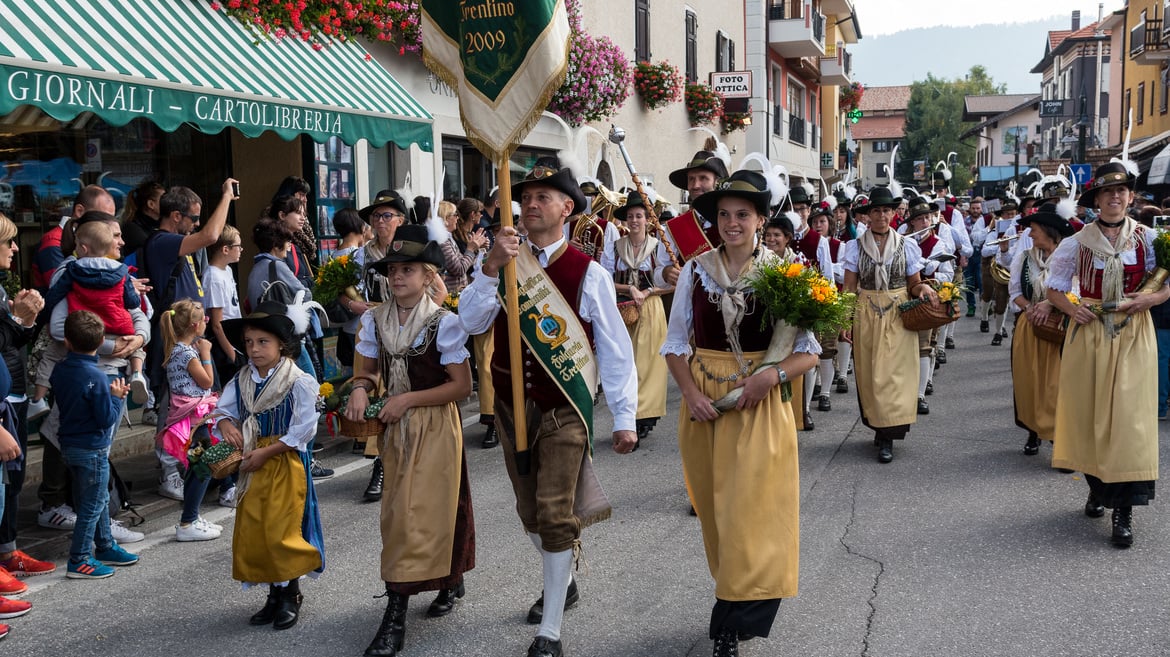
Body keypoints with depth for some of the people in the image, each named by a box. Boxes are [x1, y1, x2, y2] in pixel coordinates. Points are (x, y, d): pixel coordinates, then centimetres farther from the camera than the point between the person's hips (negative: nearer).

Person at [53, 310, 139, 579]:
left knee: (100, 499, 21)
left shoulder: (60, 370, -1)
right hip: (92, 449, -8)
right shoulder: (96, 378, -24)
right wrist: (116, 397, -6)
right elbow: (106, 419, -22)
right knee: (92, 506, 3)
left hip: (70, 445, 8)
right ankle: (79, 561, 7)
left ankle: (105, 547, 32)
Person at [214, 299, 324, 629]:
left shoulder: (299, 382, -13)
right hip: (253, 467, 6)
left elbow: (304, 429, -16)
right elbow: (223, 409, 13)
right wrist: (225, 424, -11)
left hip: (285, 465, -6)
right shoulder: (241, 381, 5)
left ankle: (291, 596, 13)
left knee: (281, 532, -5)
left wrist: (267, 451, -18)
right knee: (251, 531, 8)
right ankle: (274, 595, 22)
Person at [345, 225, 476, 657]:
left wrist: (409, 399, -19)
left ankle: (396, 613, -2)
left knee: (422, 512, -4)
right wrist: (361, 388, -11)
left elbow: (461, 385, -13)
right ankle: (451, 581, 32)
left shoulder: (444, 323, -14)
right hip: (396, 427, 6)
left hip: (435, 427, -6)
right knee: (399, 512, 12)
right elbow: (370, 369, 12)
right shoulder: (375, 321, 1)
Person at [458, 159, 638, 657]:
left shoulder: (588, 273, -9)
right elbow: (471, 321, -11)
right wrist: (490, 268, -25)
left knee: (556, 513, -7)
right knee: (531, 509, 18)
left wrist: (624, 418, -6)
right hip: (511, 404, 5)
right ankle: (561, 583, 42)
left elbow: (614, 349, -6)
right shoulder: (505, 261, 1)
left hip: (564, 409, -5)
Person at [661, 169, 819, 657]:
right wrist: (691, 393, -10)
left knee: (752, 511, -3)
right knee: (715, 510, 11)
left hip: (761, 406, -2)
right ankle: (735, 606, 29)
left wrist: (773, 374, -19)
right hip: (704, 405, 2)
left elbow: (808, 352, -1)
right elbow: (676, 343, 5)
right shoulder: (695, 271, 2)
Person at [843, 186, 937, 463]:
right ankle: (878, 426, 20)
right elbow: (849, 288, 2)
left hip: (898, 316, -1)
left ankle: (887, 438, -1)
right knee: (869, 374, 4)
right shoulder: (855, 246, 3)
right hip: (866, 316, 1)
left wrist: (923, 288, -16)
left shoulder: (906, 246, 3)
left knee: (895, 372, -4)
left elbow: (914, 285, 7)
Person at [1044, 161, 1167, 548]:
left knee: (1129, 414, -6)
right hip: (1089, 334, 1)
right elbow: (1054, 288, 8)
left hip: (1133, 335, -1)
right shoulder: (1078, 244, 2)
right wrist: (1072, 310, -10)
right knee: (1089, 413, 6)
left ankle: (1123, 512, -4)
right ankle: (1097, 488, 27)